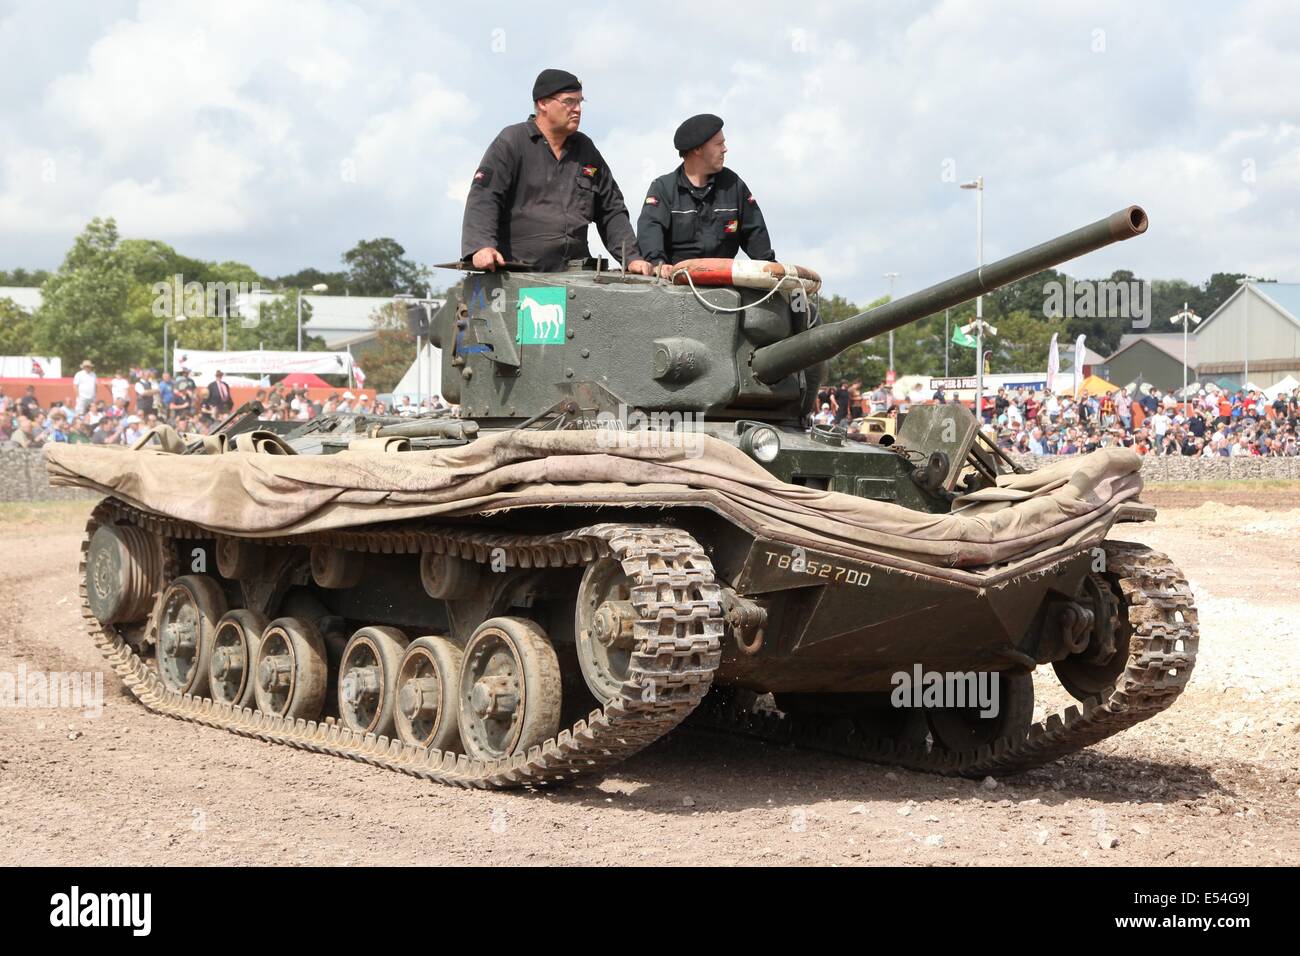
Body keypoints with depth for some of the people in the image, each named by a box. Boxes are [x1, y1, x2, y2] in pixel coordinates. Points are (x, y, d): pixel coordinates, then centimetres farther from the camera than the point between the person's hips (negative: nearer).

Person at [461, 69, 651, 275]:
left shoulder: (586, 149, 20)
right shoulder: (511, 142, 3)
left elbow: (612, 212, 23)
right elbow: (483, 199, -8)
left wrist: (632, 258, 11)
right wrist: (481, 246, -25)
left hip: (575, 274, 4)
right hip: (518, 274, -4)